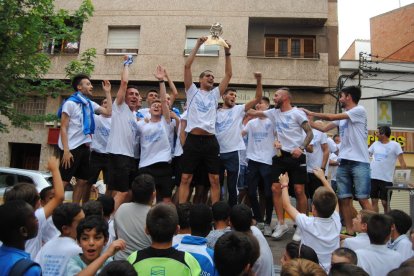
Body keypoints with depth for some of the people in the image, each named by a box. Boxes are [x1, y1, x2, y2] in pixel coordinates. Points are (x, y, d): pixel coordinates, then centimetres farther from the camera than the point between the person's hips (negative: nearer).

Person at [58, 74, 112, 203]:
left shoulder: (90, 104, 12)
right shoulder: (70, 103, -8)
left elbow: (109, 112, 10)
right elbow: (63, 128, -11)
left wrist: (107, 92, 8)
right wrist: (66, 150, -19)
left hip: (84, 147, 8)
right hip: (71, 148, -8)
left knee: (82, 181, 10)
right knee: (63, 182, -5)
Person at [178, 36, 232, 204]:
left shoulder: (215, 94, 17)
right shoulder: (192, 91, 9)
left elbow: (228, 74, 13)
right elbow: (187, 66, 0)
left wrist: (227, 53, 7)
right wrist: (198, 45, -1)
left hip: (210, 141, 3)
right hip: (193, 140, -3)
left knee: (214, 179, 5)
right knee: (186, 178, 1)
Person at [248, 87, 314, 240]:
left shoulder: (297, 113, -6)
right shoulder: (274, 113, 10)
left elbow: (310, 133, -9)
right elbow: (254, 113, 17)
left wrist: (301, 148, -22)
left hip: (296, 156, -5)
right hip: (280, 155, 5)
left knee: (299, 191, -2)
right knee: (275, 189, 0)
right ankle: (281, 224, 12)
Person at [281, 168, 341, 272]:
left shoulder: (308, 224, -24)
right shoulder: (336, 222, -13)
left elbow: (287, 205, -9)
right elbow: (333, 200, 7)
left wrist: (284, 185, 6)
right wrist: (322, 178, 16)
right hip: (334, 271, 5)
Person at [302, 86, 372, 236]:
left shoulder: (359, 110, -5)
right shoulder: (342, 117, 18)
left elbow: (331, 117, -10)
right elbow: (324, 128, 20)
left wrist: (311, 113, 0)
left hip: (359, 162, -7)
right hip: (344, 162, 7)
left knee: (363, 199, -7)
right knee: (344, 199, 5)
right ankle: (349, 231, 13)